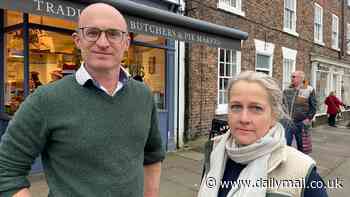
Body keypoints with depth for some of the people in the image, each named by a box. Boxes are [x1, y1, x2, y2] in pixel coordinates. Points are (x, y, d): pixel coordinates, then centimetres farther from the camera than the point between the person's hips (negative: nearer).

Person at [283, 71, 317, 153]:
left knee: (301, 145, 12)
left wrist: (309, 118, -7)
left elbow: (313, 106, -1)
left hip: (301, 123, -2)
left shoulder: (309, 90, -2)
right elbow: (282, 103, 15)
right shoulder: (287, 90, 6)